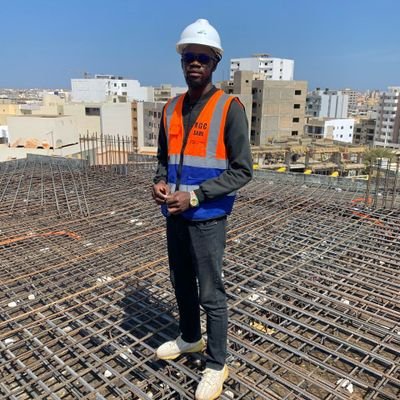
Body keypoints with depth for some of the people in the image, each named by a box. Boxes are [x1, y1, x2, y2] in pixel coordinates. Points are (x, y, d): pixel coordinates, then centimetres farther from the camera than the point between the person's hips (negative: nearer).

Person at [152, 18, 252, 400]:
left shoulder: (230, 108, -11)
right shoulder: (170, 109, 7)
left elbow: (242, 170, -13)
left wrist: (194, 196, -19)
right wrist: (160, 182, -5)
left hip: (207, 218, -6)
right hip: (174, 215, 6)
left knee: (211, 294, 4)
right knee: (182, 284, 20)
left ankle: (216, 365, 24)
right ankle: (190, 338, 44)